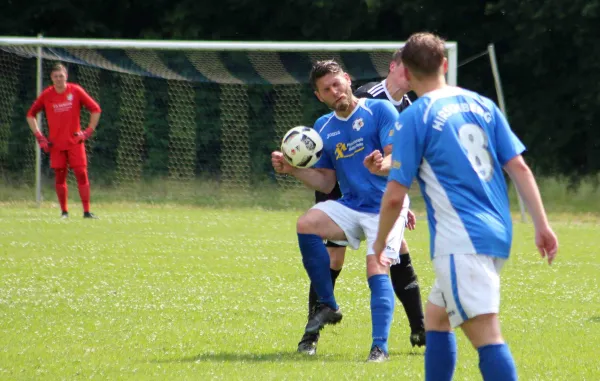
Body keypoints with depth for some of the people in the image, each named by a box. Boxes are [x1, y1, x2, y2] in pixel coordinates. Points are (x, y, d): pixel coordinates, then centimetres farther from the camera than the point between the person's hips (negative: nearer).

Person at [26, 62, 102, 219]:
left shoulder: (76, 91, -3)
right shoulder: (46, 95, 1)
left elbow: (95, 109, 2)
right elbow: (30, 115, 11)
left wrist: (88, 132, -3)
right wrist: (39, 136, 3)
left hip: (75, 141, -1)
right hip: (56, 144, 1)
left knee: (81, 174, -7)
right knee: (59, 176, 1)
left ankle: (87, 211, -5)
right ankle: (64, 211, 10)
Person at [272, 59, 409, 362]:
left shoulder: (379, 111, -6)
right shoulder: (323, 127, 10)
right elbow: (325, 182, 12)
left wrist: (381, 166, -38)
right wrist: (293, 170, -5)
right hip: (350, 206, 5)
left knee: (377, 269, -22)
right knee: (306, 225, -21)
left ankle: (380, 347, -20)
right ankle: (327, 306, -9)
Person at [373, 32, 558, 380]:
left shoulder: (414, 119, -5)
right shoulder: (482, 105, 12)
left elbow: (395, 195, -5)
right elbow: (519, 167, 9)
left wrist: (381, 242, 10)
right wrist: (542, 225, 11)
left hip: (461, 241, -7)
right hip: (498, 233, 7)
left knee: (487, 337, -14)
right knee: (436, 317, 22)